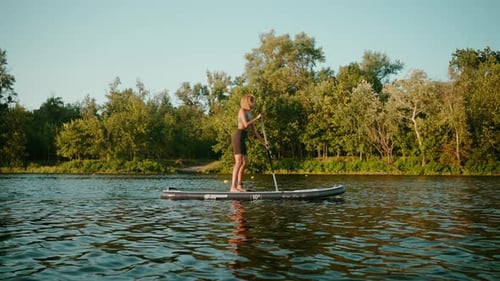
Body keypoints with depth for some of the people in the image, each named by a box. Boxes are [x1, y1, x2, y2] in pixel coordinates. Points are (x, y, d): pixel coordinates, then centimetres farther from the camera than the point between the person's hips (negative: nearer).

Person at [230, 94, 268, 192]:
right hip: (238, 137, -9)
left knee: (244, 163, 8)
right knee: (239, 163, -16)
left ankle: (239, 186, 12)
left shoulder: (250, 114, 20)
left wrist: (263, 142, 18)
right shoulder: (242, 111, -3)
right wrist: (256, 118, -8)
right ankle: (233, 187, -20)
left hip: (243, 140, 9)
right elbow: (245, 124, -18)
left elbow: (254, 131, 20)